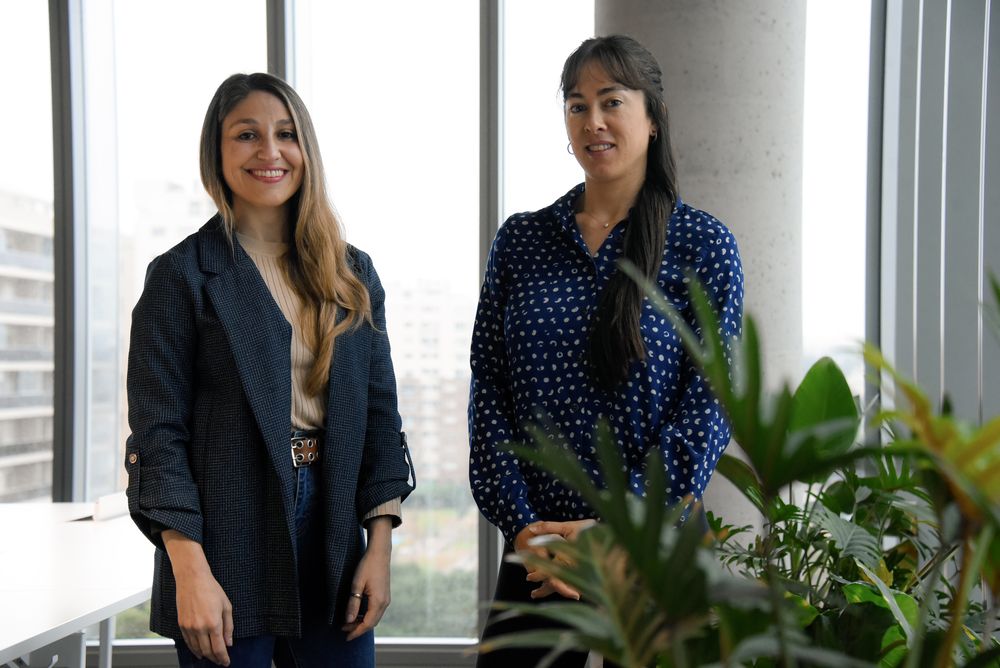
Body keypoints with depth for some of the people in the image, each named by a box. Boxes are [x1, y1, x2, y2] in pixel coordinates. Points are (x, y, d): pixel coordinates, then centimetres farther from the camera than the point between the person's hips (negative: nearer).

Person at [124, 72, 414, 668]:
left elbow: (379, 413, 9)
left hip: (335, 544, 4)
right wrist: (191, 571, -15)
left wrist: (380, 545, 2)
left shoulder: (353, 274, 9)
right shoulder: (183, 274, -4)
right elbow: (157, 434, -7)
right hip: (228, 549, -3)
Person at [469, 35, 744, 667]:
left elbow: (706, 407, -8)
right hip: (534, 545, 2)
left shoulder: (702, 243, -3)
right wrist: (522, 525, -9)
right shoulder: (520, 240, 5)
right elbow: (488, 391, 2)